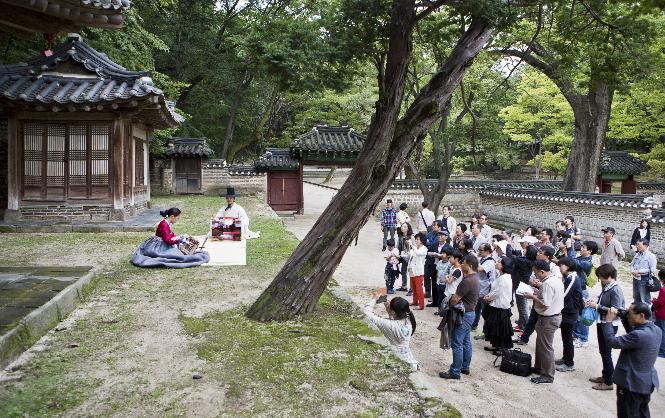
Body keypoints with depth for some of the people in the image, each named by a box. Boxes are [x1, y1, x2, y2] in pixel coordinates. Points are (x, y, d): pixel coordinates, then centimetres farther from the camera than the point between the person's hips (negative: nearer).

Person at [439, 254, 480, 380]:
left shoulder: (467, 281, -24)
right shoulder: (475, 278, 9)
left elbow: (455, 299, -23)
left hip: (464, 315, -10)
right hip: (470, 313, 10)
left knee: (457, 344, -4)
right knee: (466, 342, 18)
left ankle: (455, 372, 2)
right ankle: (465, 367, 28)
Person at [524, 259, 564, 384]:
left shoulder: (547, 284, -26)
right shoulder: (557, 280, 6)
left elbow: (545, 304, -27)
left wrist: (532, 297, -16)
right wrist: (538, 293, 6)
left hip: (548, 319, -10)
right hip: (556, 315, 10)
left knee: (546, 347, 1)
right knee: (540, 343, 22)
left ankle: (548, 376, 12)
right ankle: (539, 367, 35)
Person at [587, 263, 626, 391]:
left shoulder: (615, 290, -21)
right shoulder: (606, 287, 4)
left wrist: (597, 306, -20)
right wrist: (595, 302, -2)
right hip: (602, 323, 8)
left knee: (606, 353, 2)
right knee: (603, 352, 19)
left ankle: (608, 382, 13)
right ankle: (605, 376, 33)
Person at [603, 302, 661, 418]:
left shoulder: (639, 335, -31)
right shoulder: (656, 330, -3)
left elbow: (612, 341, -25)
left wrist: (609, 321, -15)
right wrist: (625, 320, 1)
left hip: (632, 384, -8)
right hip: (647, 382, 9)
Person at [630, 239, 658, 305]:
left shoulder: (651, 256, -11)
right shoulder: (637, 254, 9)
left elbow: (652, 270, -16)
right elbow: (632, 265, 14)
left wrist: (639, 271, -18)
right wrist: (633, 271, -7)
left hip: (644, 280, -7)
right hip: (635, 278, 7)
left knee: (645, 300, -3)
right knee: (636, 298, 20)